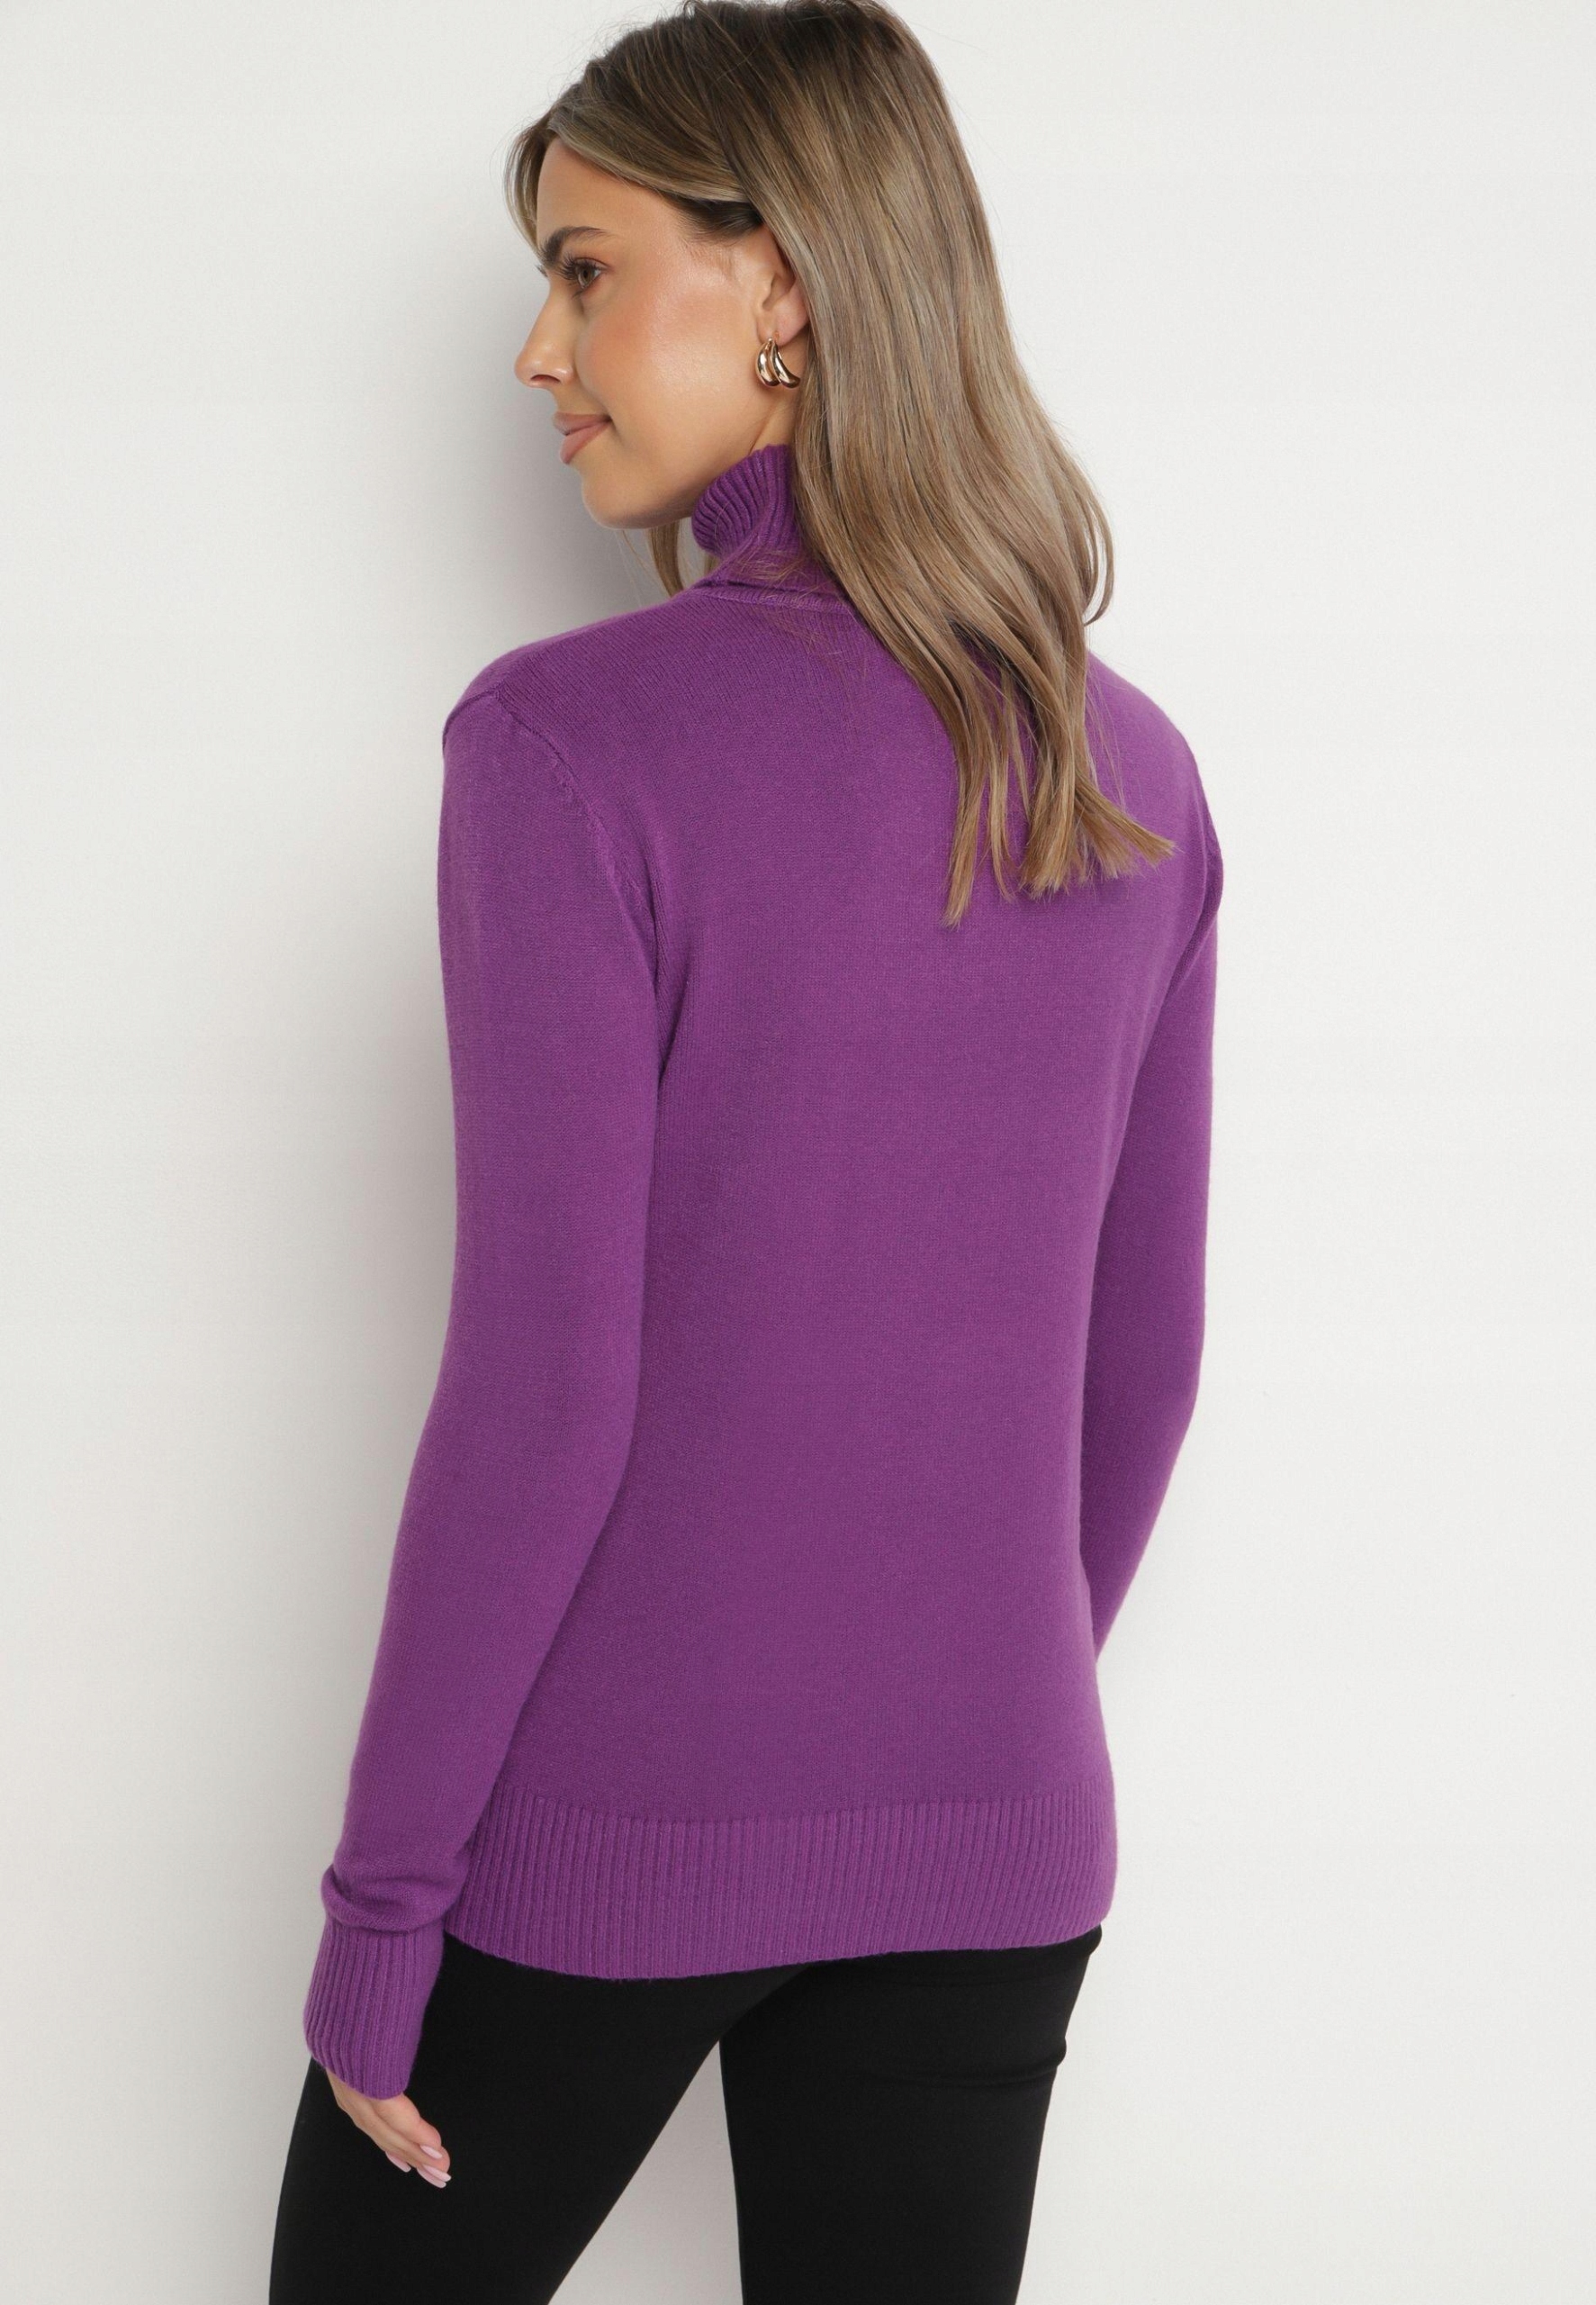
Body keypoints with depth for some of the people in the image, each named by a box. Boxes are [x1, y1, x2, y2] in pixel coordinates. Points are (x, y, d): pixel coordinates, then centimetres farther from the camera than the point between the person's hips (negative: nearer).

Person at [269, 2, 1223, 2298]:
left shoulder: (579, 745, -16)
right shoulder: (1134, 778, 1)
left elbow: (543, 1386, -18)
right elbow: (1138, 1365, 8)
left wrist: (378, 1913, -9)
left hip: (602, 1830, -4)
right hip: (986, 1843, 5)